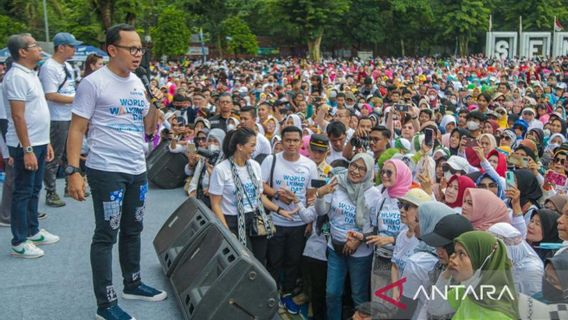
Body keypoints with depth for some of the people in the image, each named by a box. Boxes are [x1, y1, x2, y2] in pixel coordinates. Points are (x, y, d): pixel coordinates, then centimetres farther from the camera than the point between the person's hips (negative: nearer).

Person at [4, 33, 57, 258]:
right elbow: (18, 116, -21)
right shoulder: (17, 77, -17)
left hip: (38, 143, 9)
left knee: (34, 190, 18)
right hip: (26, 146, -9)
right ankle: (19, 242, 7)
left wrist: (46, 142, 18)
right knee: (23, 193, -1)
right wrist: (27, 150, -23)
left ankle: (33, 231, 30)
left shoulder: (30, 75, 13)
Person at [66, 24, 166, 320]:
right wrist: (73, 171, -18)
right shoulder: (93, 83, -11)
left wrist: (155, 104, -4)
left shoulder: (137, 83, 9)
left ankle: (132, 284, 34)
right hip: (107, 171, -7)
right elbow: (77, 129, -11)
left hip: (137, 170, 7)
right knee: (106, 235, -1)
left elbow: (148, 129, 14)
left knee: (133, 230, 18)